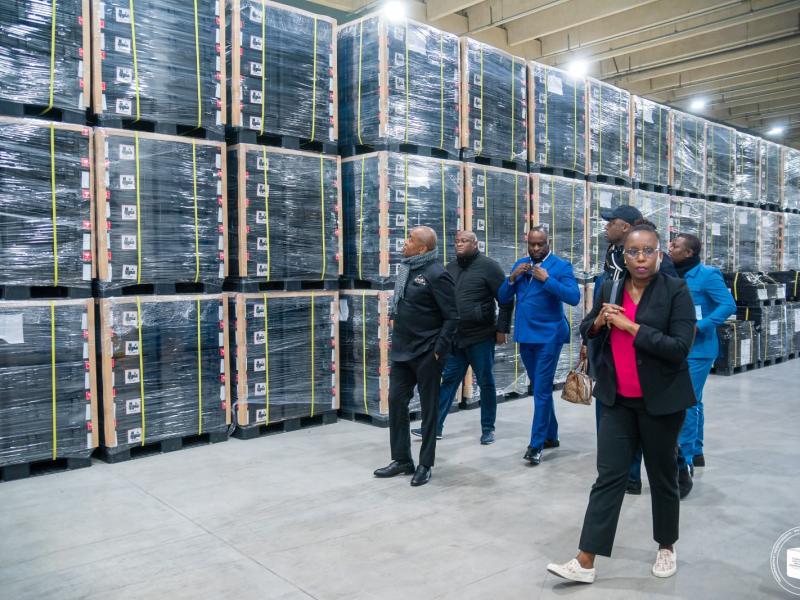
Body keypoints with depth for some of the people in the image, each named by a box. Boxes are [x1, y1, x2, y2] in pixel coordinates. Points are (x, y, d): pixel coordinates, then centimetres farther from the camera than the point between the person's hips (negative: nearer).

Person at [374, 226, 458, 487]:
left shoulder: (436, 274, -15)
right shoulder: (406, 269, 9)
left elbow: (452, 317, -15)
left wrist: (438, 349, -17)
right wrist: (396, 340, 14)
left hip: (426, 354, -8)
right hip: (402, 351, 8)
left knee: (428, 407, 5)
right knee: (396, 401, 10)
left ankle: (425, 465, 17)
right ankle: (402, 459, 23)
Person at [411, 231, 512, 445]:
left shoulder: (487, 266, -7)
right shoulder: (450, 268, 9)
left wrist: (502, 328, -11)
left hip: (481, 336, -5)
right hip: (455, 337, 5)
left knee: (486, 383, 6)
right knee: (448, 380, 7)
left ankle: (488, 428, 18)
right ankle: (435, 426, 12)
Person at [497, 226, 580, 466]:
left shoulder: (561, 266, -6)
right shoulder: (519, 265, 10)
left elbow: (574, 297, -18)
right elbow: (502, 298, 8)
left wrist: (547, 279, -23)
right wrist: (512, 277, -9)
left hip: (548, 335, -6)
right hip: (525, 335, 6)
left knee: (542, 390, -5)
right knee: (540, 388, 16)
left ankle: (536, 445, 1)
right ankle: (551, 434, 31)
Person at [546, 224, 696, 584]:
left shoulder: (676, 290, -9)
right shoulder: (610, 289, 4)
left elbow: (680, 347, -18)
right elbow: (588, 336, 13)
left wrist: (631, 326, -20)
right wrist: (599, 322, -9)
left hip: (660, 400, -3)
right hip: (618, 400, 3)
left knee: (662, 475, 14)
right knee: (609, 476, 1)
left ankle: (666, 547, 36)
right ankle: (585, 561, 2)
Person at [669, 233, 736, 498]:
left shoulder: (707, 275, -12)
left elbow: (728, 305, -17)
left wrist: (699, 327, -22)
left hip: (698, 350, -7)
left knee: (687, 405, -10)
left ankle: (684, 466, -5)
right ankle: (696, 452, 33)